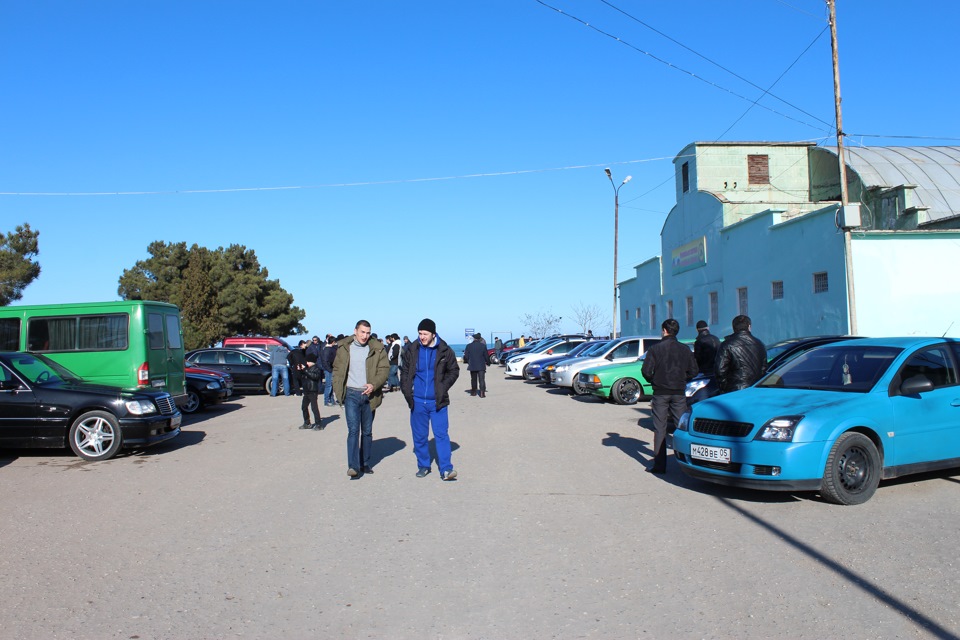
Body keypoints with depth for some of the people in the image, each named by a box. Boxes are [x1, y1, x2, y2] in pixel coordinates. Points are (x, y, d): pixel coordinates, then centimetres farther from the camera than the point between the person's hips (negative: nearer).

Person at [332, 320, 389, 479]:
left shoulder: (377, 348, 1)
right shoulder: (344, 347, 4)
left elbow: (384, 369, -3)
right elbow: (337, 369, 9)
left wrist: (374, 385, -19)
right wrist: (338, 390, -1)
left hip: (369, 395, 1)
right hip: (351, 394, -1)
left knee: (367, 431, 11)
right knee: (353, 429, -11)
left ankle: (365, 464, 22)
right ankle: (353, 466, -13)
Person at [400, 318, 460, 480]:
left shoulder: (444, 350, -3)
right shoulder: (412, 350, 1)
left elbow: (454, 371, 7)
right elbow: (405, 371, 12)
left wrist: (444, 387, -4)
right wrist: (406, 389, 1)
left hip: (437, 401, -2)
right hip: (417, 400, 2)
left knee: (441, 434, -5)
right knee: (419, 435, 10)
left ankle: (446, 469, -2)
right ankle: (423, 466, 24)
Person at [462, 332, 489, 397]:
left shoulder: (469, 346, -4)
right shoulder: (483, 346, -6)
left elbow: (466, 356, -1)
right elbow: (486, 355, -1)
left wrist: (468, 362, 16)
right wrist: (487, 362, 15)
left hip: (472, 365, 2)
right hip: (481, 366, -1)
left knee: (473, 379, 15)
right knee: (482, 379, -3)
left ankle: (473, 392, 23)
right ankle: (482, 392, -13)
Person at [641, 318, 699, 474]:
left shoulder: (655, 349, -7)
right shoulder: (685, 349, 3)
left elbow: (646, 371, -10)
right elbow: (693, 371, 4)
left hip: (660, 392, -2)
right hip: (679, 392, 2)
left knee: (660, 428, 2)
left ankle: (659, 464, 1)